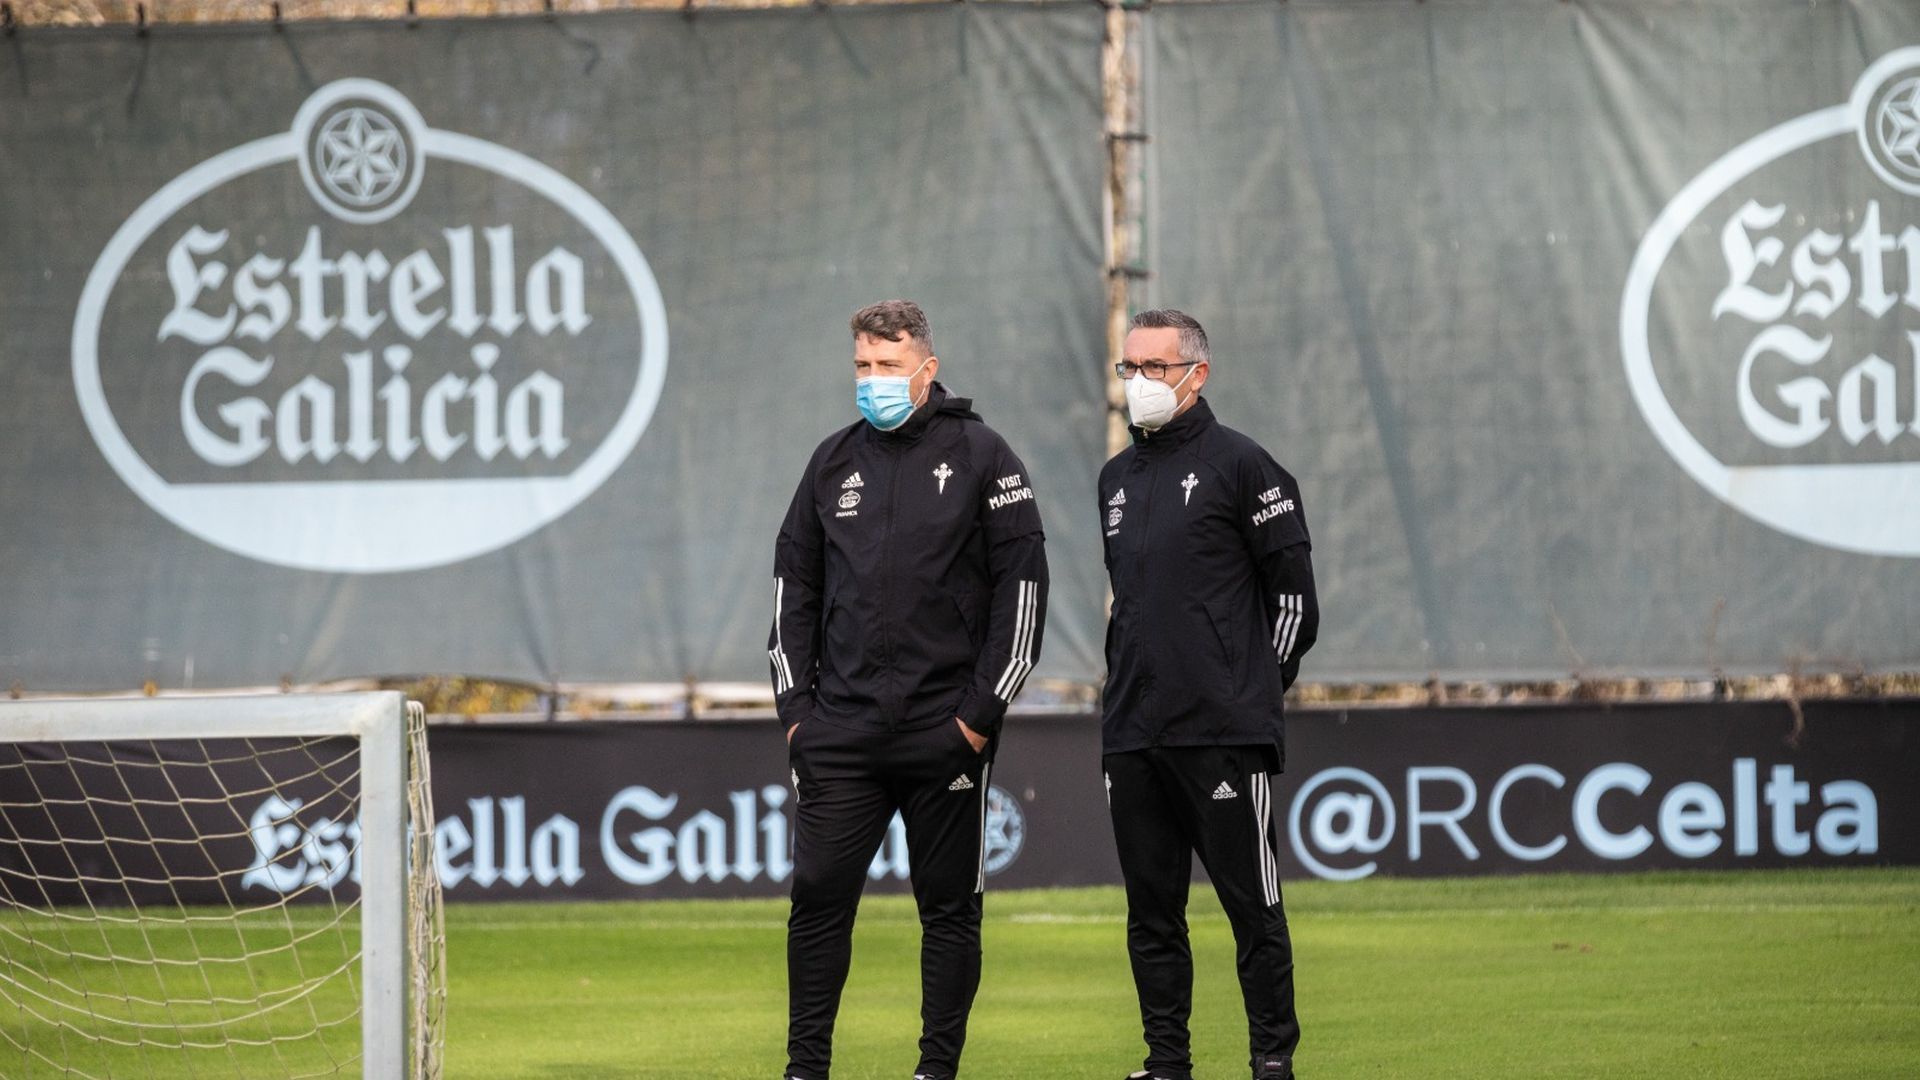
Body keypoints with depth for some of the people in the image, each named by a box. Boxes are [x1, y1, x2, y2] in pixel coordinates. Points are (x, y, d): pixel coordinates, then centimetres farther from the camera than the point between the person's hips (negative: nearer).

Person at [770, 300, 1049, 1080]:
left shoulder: (979, 457, -1)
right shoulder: (834, 461, 11)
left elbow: (1023, 584, -3)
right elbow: (795, 585, 16)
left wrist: (984, 709, -8)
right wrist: (795, 701, 6)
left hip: (945, 732, -3)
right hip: (839, 732, 3)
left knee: (949, 906, 3)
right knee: (818, 893, -1)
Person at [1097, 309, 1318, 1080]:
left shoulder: (1240, 466, -3)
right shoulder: (1117, 479, 17)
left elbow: (1293, 590, -2)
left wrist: (1257, 689, -1)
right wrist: (1130, 687, 17)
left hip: (1224, 735, -6)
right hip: (1132, 734, 6)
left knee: (1252, 903, -4)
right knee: (1151, 910, 7)